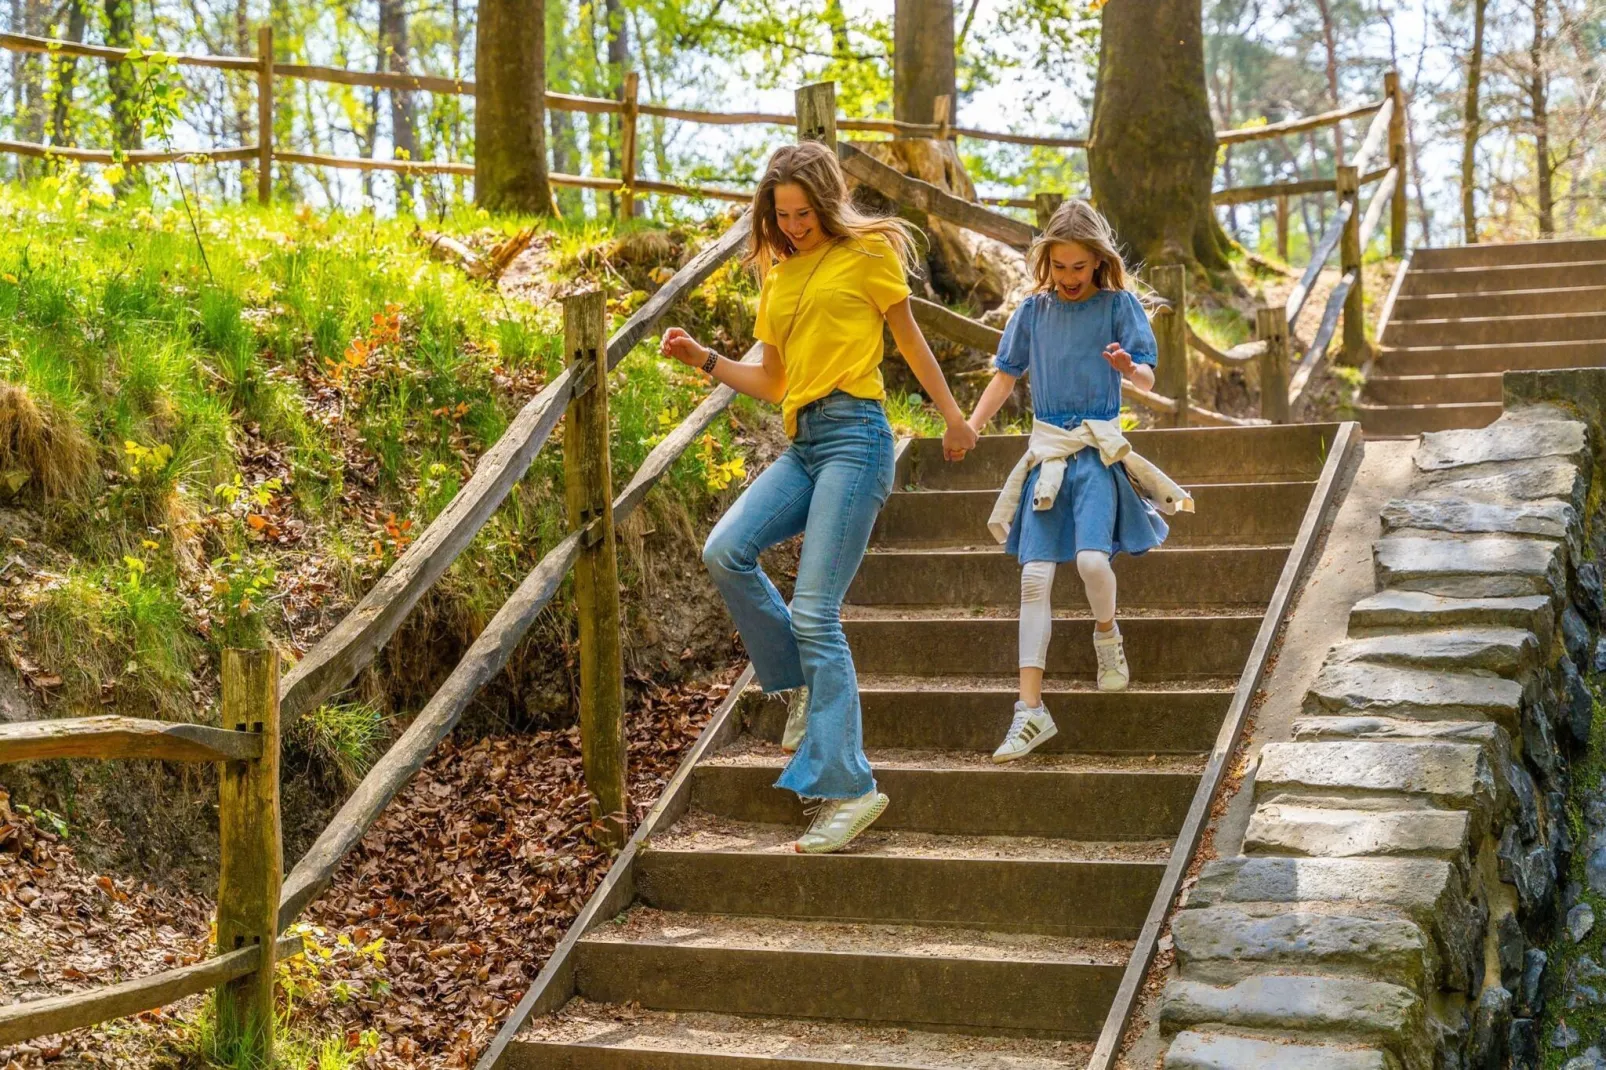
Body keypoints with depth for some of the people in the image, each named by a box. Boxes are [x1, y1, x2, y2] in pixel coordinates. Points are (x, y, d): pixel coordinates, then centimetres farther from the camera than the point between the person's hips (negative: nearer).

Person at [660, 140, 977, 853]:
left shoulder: (869, 253, 3)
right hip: (802, 443, 7)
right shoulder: (778, 276, 20)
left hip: (854, 433, -7)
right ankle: (805, 684, 6)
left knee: (814, 614, -14)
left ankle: (848, 787, -12)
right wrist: (704, 360, 8)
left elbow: (910, 339, 11)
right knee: (725, 552, -17)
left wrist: (953, 417, 17)